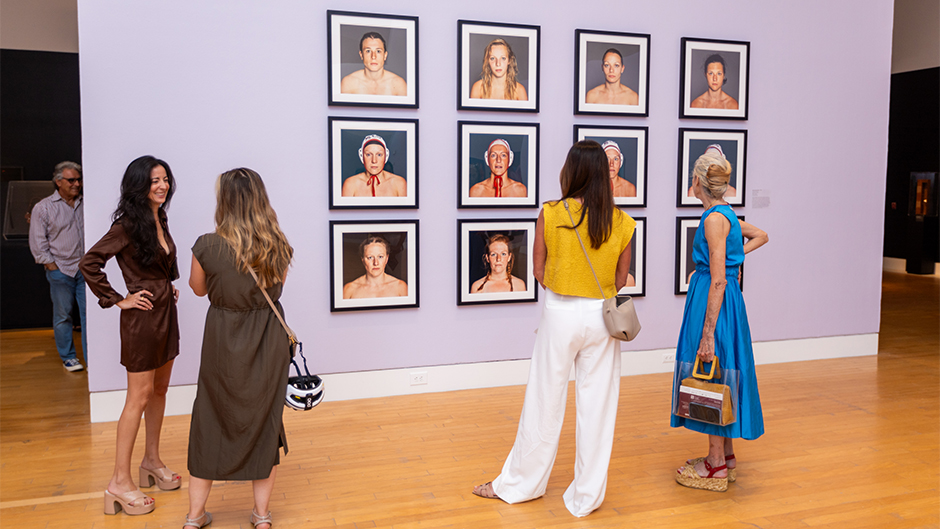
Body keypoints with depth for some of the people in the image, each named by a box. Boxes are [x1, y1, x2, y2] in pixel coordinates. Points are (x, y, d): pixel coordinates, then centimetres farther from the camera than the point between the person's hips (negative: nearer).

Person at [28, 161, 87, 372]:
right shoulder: (43, 208, 1)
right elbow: (38, 243, 0)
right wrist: (52, 266, -6)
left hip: (86, 269, 2)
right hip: (61, 270, -2)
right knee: (63, 315, 6)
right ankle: (68, 357, 19)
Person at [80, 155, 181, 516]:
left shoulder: (160, 220, 9)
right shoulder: (129, 224, -15)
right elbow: (89, 263, -19)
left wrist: (169, 287, 11)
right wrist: (118, 300, -16)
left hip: (166, 312, 8)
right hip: (142, 316, -8)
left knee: (159, 390, 15)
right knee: (140, 396, -5)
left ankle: (152, 461, 29)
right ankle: (120, 482, 3)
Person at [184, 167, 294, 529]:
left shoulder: (208, 246, -16)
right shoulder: (279, 247, -9)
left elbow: (199, 288, 2)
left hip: (223, 340, -1)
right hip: (269, 340, 2)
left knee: (211, 419, 15)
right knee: (265, 421, 14)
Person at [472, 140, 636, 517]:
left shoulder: (550, 214, -10)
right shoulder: (620, 222, -4)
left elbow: (539, 271, -2)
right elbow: (620, 280, 4)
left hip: (560, 315, -1)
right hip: (601, 317, 2)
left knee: (545, 402, 11)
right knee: (597, 405, 10)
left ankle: (518, 483, 27)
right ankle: (587, 495, 21)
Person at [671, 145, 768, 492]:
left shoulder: (715, 219, -18)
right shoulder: (727, 214, 9)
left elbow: (719, 280, -22)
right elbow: (761, 236, 29)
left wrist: (708, 334, -22)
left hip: (714, 303, -9)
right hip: (725, 299, 10)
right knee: (720, 378, 16)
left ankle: (716, 465, 10)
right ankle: (725, 454, 27)